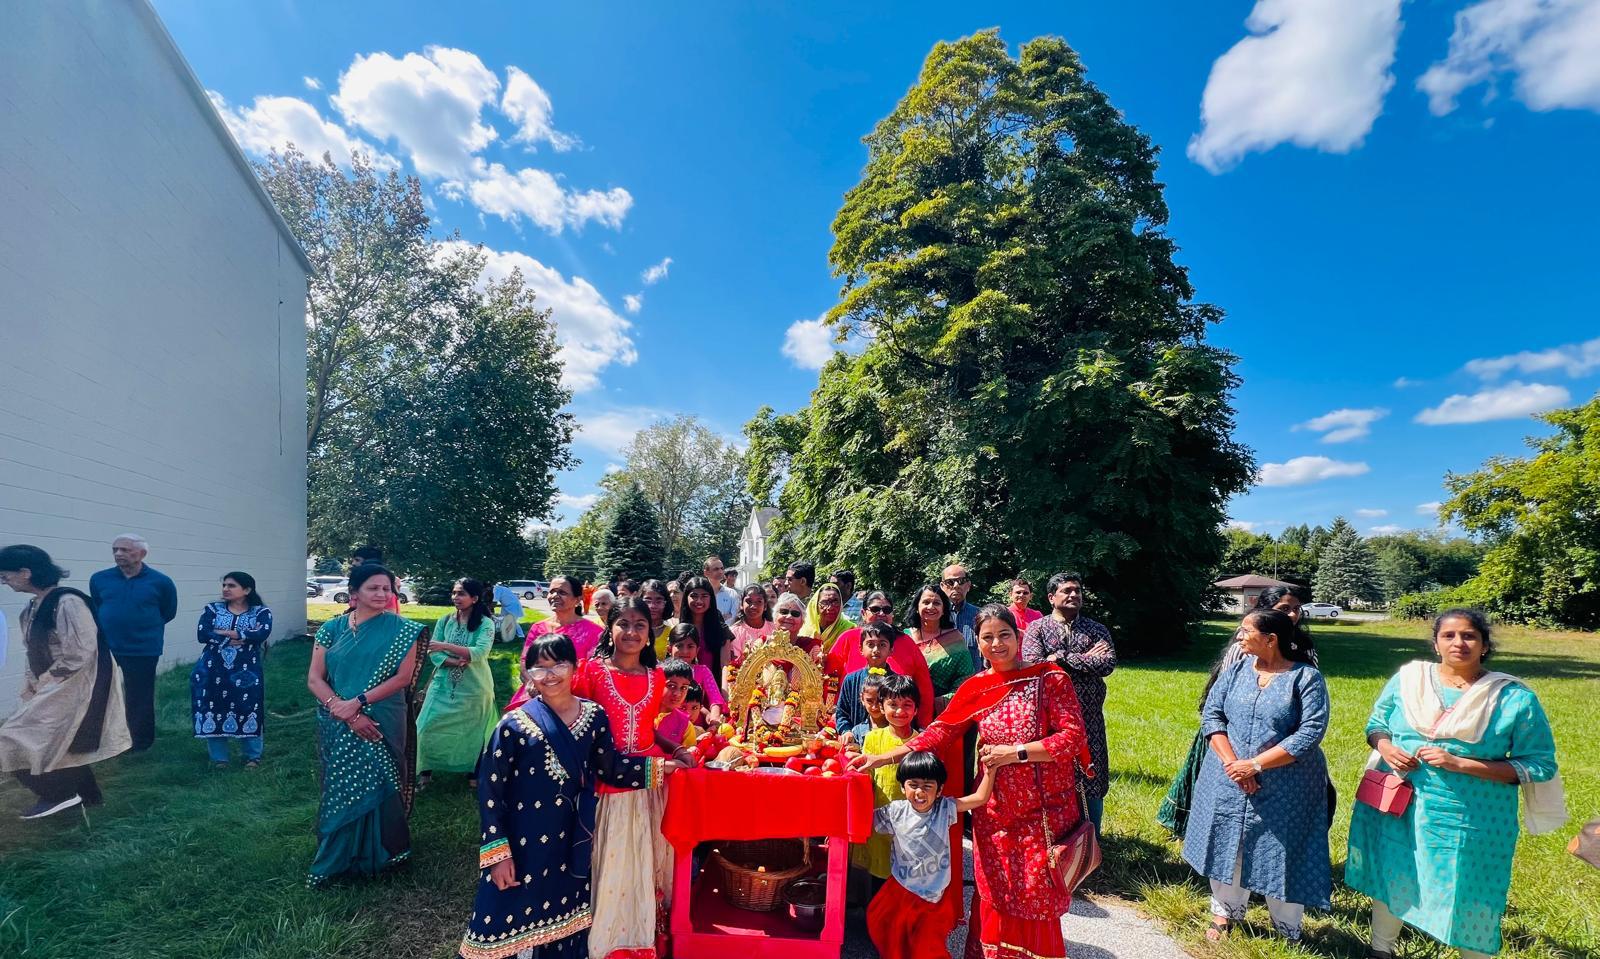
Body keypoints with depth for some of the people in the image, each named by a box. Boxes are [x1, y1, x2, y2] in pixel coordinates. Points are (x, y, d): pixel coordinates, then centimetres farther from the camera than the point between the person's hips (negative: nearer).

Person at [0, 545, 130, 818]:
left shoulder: (67, 603, -23)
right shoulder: (33, 607, 8)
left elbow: (79, 654, -23)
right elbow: (33, 651, 15)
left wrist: (45, 680, -13)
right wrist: (30, 683, 4)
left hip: (73, 688, -9)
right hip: (52, 689, 9)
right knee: (57, 742, 16)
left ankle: (59, 794, 10)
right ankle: (85, 795, 29)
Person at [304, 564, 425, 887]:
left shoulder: (400, 630, -4)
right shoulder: (332, 629, 2)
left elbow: (403, 677, -10)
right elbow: (314, 679, -3)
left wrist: (357, 702, -18)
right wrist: (345, 712, -16)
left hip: (381, 725, -2)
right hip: (338, 727, 2)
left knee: (376, 787, 6)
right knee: (339, 788, 12)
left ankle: (376, 854, 26)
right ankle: (336, 858, 30)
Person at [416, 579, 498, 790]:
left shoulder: (485, 623, -10)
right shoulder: (444, 621, 1)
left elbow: (480, 652, -23)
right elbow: (434, 654, -4)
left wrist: (446, 646, -32)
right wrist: (456, 662, -22)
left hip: (474, 688, -3)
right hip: (444, 686, 3)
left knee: (472, 731, 8)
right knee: (429, 728, -1)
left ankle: (473, 773, 28)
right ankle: (426, 771, 18)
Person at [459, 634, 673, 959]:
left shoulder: (594, 716, -3)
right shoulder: (514, 724, -12)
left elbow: (609, 768, 4)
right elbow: (489, 791, -9)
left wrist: (660, 766, -2)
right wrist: (498, 853, -11)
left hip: (571, 844, 3)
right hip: (521, 847, -3)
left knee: (565, 928, 17)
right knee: (510, 931, 8)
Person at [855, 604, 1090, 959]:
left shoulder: (1050, 678, -7)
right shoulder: (974, 689, 2)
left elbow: (1074, 737, -11)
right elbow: (938, 733, -1)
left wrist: (1015, 751, -17)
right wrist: (881, 757, -9)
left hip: (1045, 810, -2)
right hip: (995, 811, 2)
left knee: (1037, 900, 5)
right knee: (996, 897, 9)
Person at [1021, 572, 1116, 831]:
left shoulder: (1097, 630, 8)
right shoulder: (1036, 629, 2)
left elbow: (1108, 664, -8)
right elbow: (1033, 665, -15)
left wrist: (1062, 658, -12)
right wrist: (1086, 660, -10)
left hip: (1089, 718, 2)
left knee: (1092, 780, 9)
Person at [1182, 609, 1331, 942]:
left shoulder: (1307, 677, -9)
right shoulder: (1237, 670, 2)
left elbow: (1310, 732, -17)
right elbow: (1211, 715, 0)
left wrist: (1256, 765, -19)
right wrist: (1232, 762, -14)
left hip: (1284, 789, -3)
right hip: (1229, 781, 4)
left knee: (1281, 855, 7)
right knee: (1227, 846, 13)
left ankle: (1289, 931, 28)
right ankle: (1225, 914, 33)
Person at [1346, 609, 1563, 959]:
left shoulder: (1515, 697, -9)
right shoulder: (1408, 678, -3)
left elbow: (1538, 765, -9)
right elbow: (1377, 723, 9)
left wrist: (1460, 764, -20)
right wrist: (1386, 749, -13)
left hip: (1470, 822, -2)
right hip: (1396, 809, 3)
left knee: (1465, 896, 11)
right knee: (1391, 881, 17)